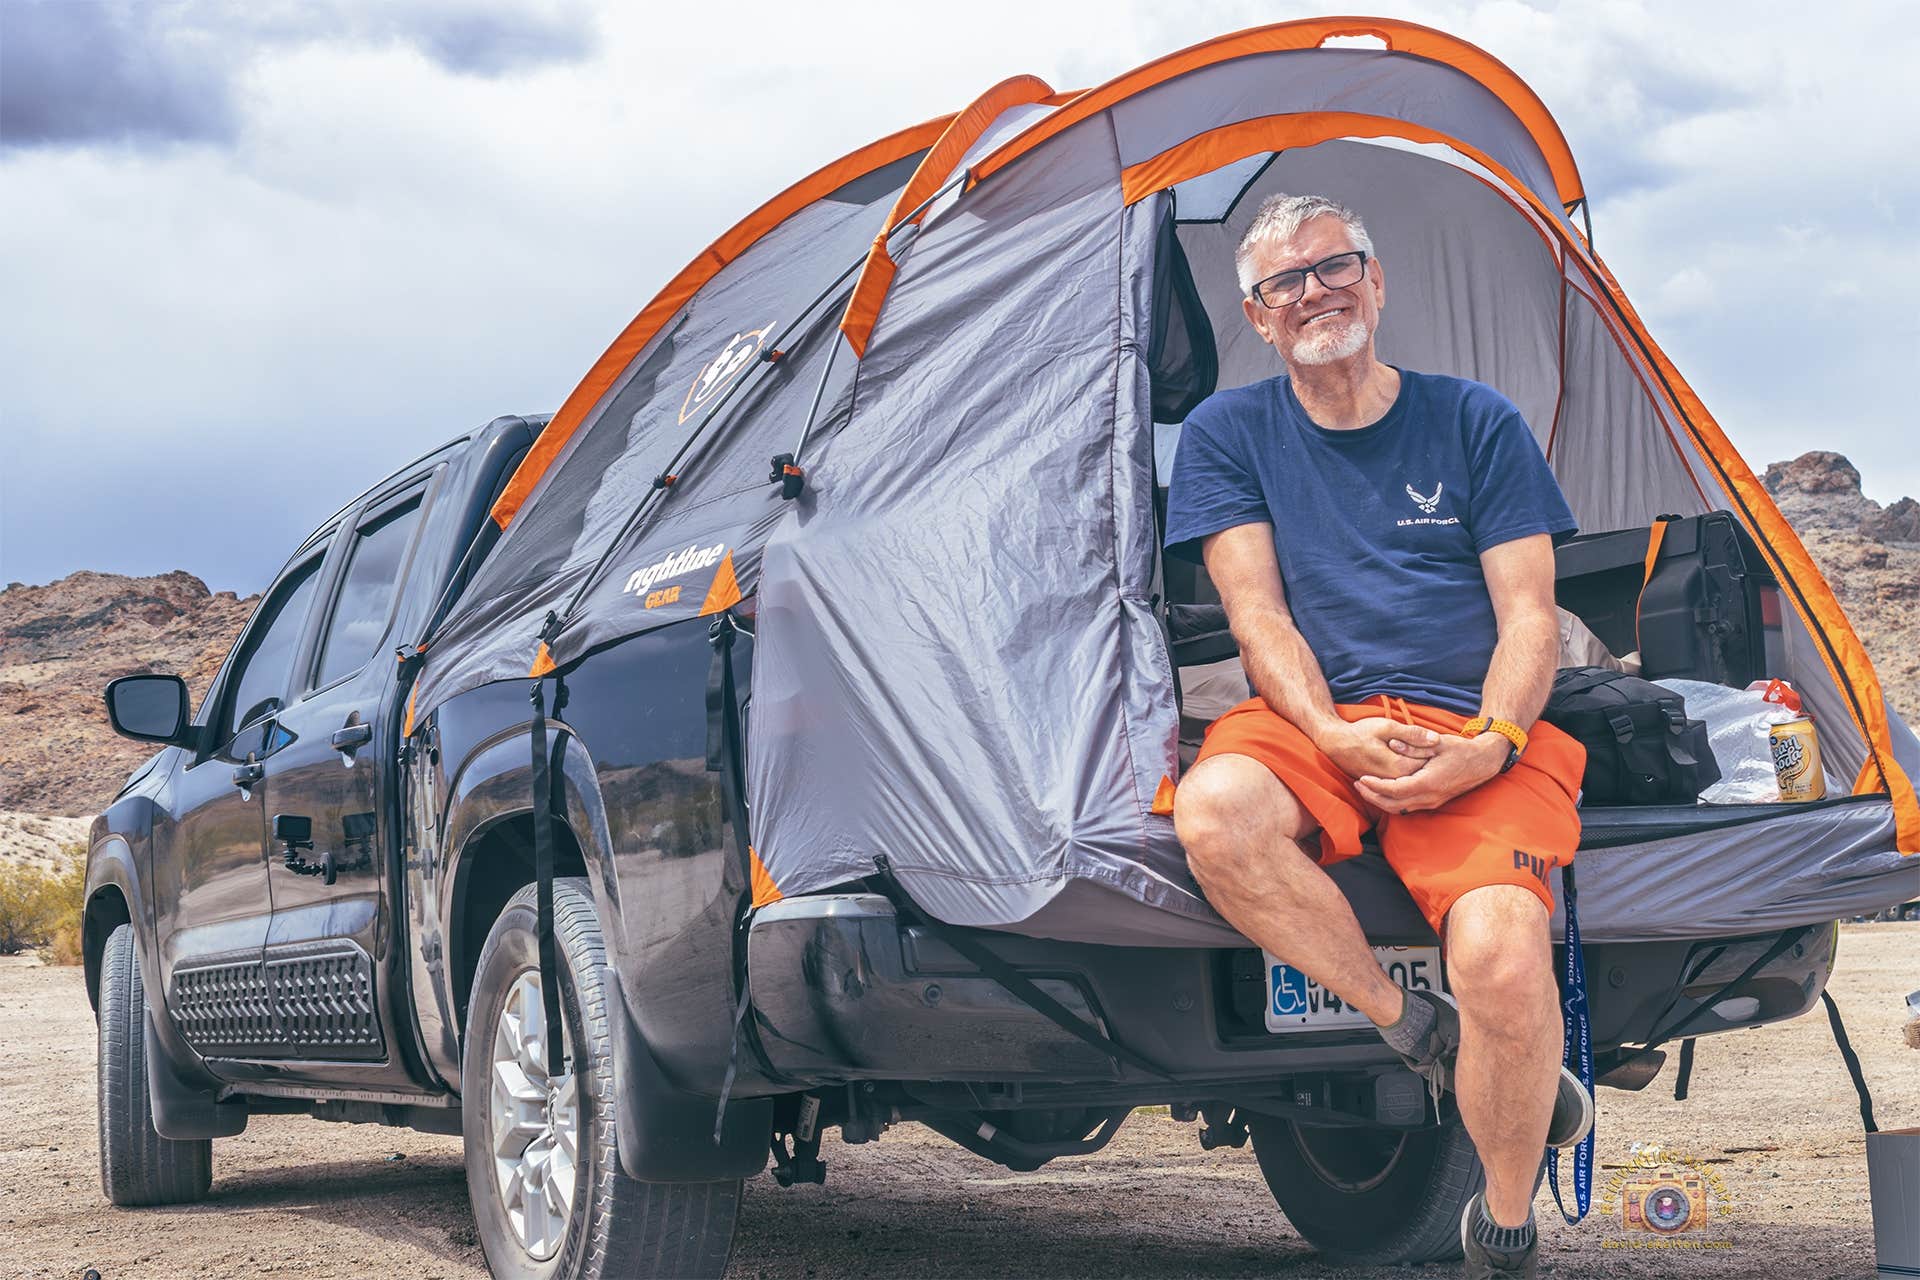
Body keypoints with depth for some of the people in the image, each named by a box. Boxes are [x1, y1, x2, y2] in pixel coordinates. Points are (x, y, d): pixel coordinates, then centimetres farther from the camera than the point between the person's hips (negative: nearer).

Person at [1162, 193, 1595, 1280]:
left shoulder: (1476, 423, 10)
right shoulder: (1229, 434, 11)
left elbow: (1529, 619, 4)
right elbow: (1257, 613, 1)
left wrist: (1491, 745, -15)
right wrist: (1333, 733, -18)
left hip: (1477, 736, -1)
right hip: (1314, 724, 1)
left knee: (1503, 958, -29)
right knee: (1214, 812, -36)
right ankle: (1418, 1032, -14)